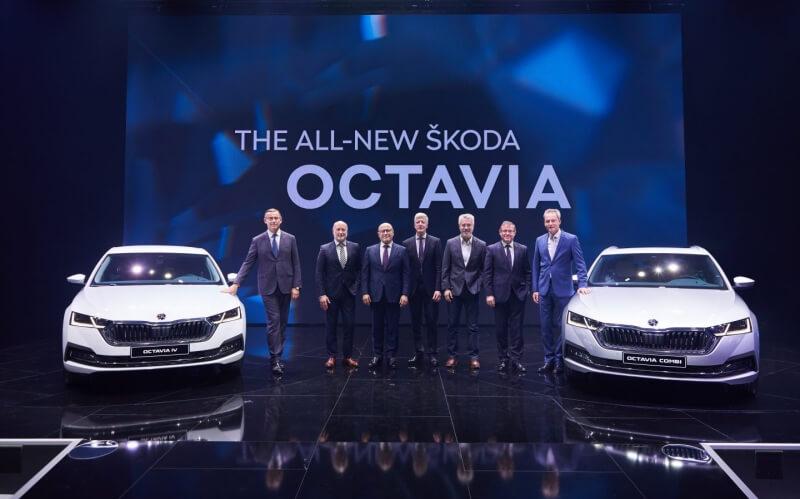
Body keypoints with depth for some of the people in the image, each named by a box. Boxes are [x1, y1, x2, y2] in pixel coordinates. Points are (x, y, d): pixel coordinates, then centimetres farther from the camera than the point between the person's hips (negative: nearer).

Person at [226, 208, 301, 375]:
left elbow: (296, 264, 4)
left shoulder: (290, 239, 4)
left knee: (282, 322, 7)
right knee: (273, 321, -8)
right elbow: (247, 263, 1)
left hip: (285, 286, 2)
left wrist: (296, 286, -3)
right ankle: (275, 358, -4)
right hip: (268, 287, -2)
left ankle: (277, 356, 17)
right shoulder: (257, 240, 2)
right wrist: (236, 283, -8)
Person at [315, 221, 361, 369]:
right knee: (331, 326, 7)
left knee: (349, 325, 3)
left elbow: (359, 269, 8)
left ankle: (348, 356, 14)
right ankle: (331, 356, 17)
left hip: (349, 293, 1)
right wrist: (322, 294, -10)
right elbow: (319, 273, -3)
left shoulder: (355, 247, 2)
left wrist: (356, 286, -5)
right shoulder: (325, 249, -2)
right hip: (331, 294, -1)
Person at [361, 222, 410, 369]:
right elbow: (364, 273, 5)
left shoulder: (401, 251, 2)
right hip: (375, 295, 1)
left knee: (392, 327, 4)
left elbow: (406, 274, -1)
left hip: (394, 295, -1)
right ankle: (377, 355, 16)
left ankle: (392, 355, 13)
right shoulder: (370, 250, 6)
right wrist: (365, 292, -3)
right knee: (377, 327, 7)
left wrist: (404, 294, -8)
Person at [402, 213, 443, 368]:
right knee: (416, 322, 6)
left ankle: (433, 354, 9)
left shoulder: (435, 242, 1)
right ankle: (418, 353, 15)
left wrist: (438, 288, -10)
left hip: (430, 289, -2)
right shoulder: (407, 243, 5)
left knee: (432, 322, 1)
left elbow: (438, 267, -2)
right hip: (413, 289, 2)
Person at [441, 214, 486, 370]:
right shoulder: (451, 243, 1)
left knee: (473, 326, 4)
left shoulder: (481, 245, 0)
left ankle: (474, 357, 12)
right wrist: (445, 288, -5)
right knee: (452, 325, 6)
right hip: (454, 289, 1)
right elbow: (445, 268, 2)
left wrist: (478, 285, -8)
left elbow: (483, 269, 4)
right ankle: (452, 355, 16)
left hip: (472, 290, 0)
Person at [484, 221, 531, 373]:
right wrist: (489, 294, -8)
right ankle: (503, 359, 16)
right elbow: (487, 273, -2)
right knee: (501, 328, 5)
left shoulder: (523, 249, 6)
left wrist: (527, 289, 0)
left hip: (518, 294, 1)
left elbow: (527, 272, 10)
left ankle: (515, 359, 7)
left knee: (517, 328, 2)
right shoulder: (492, 249, 0)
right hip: (500, 294, -1)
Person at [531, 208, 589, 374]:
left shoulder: (571, 239, -4)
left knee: (560, 326, 3)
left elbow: (580, 263, -6)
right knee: (546, 326, 7)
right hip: (544, 290, 4)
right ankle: (549, 359, 16)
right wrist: (535, 289, 6)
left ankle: (559, 360, 14)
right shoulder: (540, 240, 7)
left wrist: (582, 284, -15)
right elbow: (535, 266, 10)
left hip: (562, 290, -4)